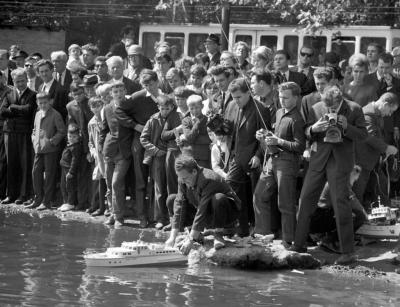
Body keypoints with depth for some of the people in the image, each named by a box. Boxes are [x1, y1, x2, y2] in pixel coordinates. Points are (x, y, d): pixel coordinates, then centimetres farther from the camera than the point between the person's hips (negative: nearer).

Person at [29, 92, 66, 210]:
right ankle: (38, 199, 15)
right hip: (38, 149, 6)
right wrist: (34, 140, 10)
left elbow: (62, 131, -7)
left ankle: (46, 202, 3)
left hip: (51, 149, -6)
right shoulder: (38, 114, 15)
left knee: (49, 175, -2)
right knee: (36, 173, 6)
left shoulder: (55, 115, -6)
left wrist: (52, 141, -13)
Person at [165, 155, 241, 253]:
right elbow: (179, 205, -15)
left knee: (218, 198, -40)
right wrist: (172, 237, -23)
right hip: (207, 218, 7)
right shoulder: (183, 180, -12)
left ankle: (219, 235, -18)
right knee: (172, 200, -4)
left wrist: (191, 240, -40)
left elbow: (202, 211, -38)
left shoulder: (208, 180, -34)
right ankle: (195, 232, 4)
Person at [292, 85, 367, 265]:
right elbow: (305, 133, 7)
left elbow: (363, 134, -4)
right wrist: (314, 129, -16)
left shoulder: (354, 109, -4)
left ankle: (347, 252, -1)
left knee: (341, 204, -7)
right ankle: (299, 245, 20)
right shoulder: (316, 109, 3)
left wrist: (346, 127, -20)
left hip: (340, 161, -4)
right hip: (318, 159, 4)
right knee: (306, 200, 7)